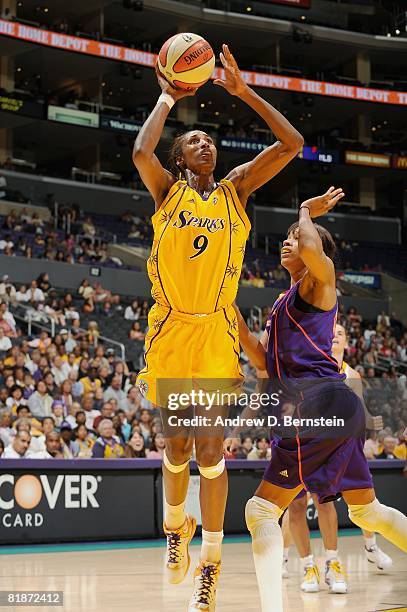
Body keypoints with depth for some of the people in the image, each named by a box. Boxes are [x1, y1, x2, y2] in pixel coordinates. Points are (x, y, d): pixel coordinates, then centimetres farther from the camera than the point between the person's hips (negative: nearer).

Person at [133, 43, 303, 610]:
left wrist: (243, 91, 0)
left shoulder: (236, 188, 10)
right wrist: (168, 99, -2)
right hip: (171, 330, 0)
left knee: (210, 448, -3)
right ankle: (175, 525, 34)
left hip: (217, 333, 0)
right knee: (177, 445, 6)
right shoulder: (168, 190, 6)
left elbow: (292, 143, 1)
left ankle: (209, 562, 5)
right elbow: (141, 152, -16)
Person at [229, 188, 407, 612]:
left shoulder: (320, 279, 1)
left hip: (320, 402, -10)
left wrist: (306, 212, -3)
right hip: (335, 408, 10)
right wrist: (234, 314, 18)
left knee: (262, 510, -10)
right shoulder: (283, 303, 25)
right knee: (367, 511, 15)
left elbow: (314, 248, -24)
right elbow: (264, 362, 23)